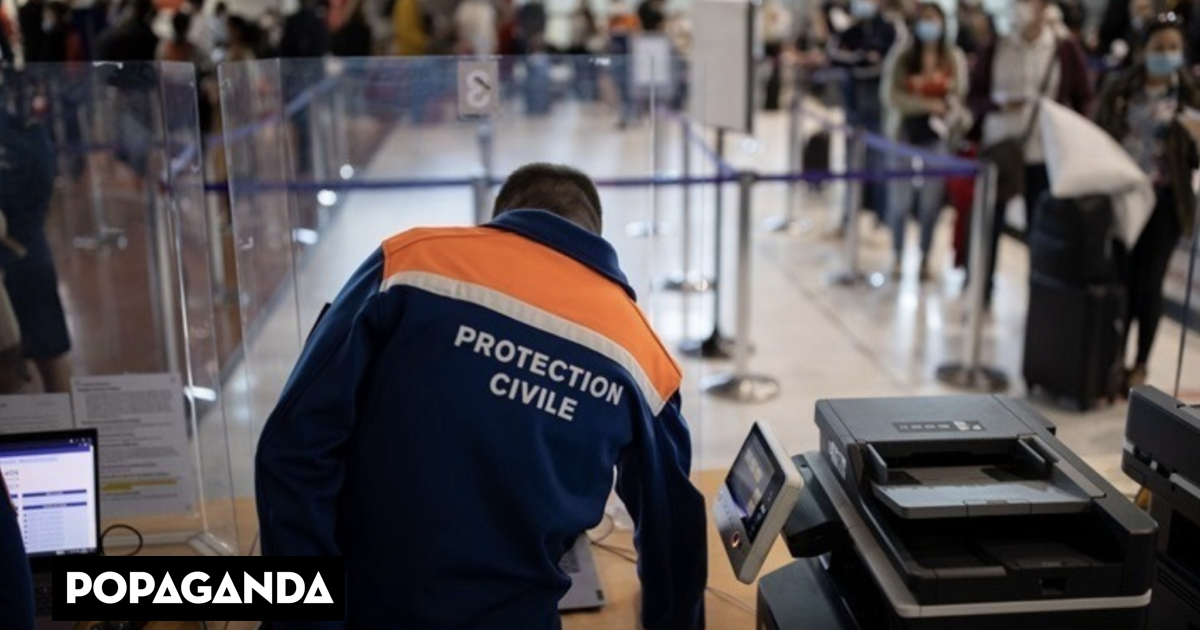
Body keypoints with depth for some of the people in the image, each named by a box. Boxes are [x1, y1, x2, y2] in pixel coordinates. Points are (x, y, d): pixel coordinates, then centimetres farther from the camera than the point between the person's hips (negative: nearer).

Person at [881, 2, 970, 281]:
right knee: (901, 198, 3)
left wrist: (954, 124, -12)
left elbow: (960, 97, 6)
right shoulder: (901, 55, -3)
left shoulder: (955, 57, 3)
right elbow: (890, 96, -10)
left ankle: (925, 258, 17)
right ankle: (897, 257, 18)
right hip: (907, 133, -1)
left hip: (939, 136, 1)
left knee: (931, 200, 4)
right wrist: (928, 105, -17)